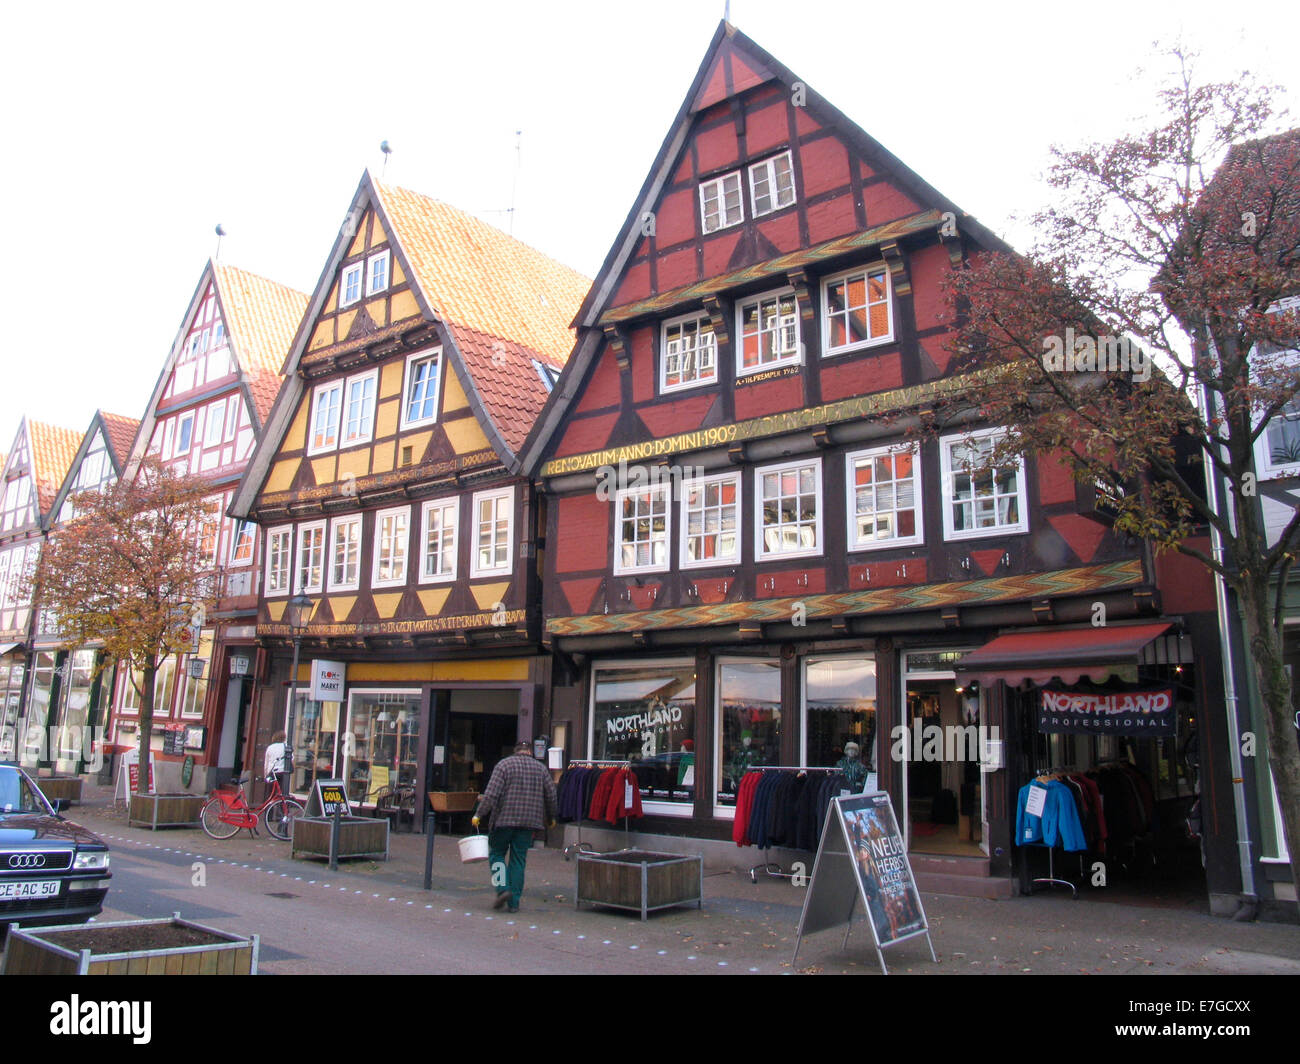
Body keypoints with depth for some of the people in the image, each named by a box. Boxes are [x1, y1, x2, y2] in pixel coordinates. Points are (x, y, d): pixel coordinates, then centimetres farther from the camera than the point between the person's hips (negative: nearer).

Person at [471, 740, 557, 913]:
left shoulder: (504, 764, -2)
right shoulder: (540, 768, 8)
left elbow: (491, 794, -11)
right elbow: (551, 796, 9)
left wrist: (478, 814, -6)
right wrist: (551, 818, 23)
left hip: (504, 819, -3)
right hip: (529, 821, 3)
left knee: (496, 854, 12)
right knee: (518, 860, 9)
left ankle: (503, 888, -7)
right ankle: (514, 902, 8)